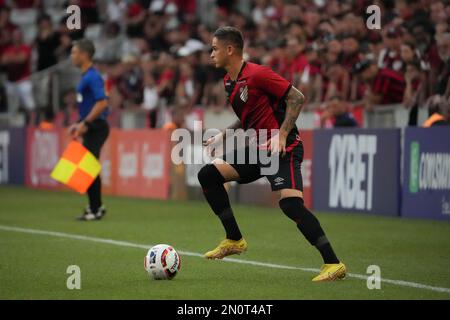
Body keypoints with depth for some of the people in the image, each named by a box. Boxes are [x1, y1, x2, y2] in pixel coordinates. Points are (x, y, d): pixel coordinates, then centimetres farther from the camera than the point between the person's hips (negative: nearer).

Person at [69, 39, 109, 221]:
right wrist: (79, 124, 18)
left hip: (96, 128, -10)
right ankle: (96, 206, 23)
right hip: (91, 128, 10)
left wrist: (85, 123, -25)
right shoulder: (86, 76, 15)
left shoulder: (92, 77, -16)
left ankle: (95, 210, -2)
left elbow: (102, 102, -25)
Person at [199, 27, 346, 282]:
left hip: (283, 148, -9)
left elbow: (297, 98, -18)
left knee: (291, 204, -24)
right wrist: (224, 135, 14)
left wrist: (282, 134, -24)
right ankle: (235, 240, 13)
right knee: (208, 175, 5)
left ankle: (333, 264, -21)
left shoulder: (257, 74, -16)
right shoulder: (229, 81, 11)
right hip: (257, 149, 9)